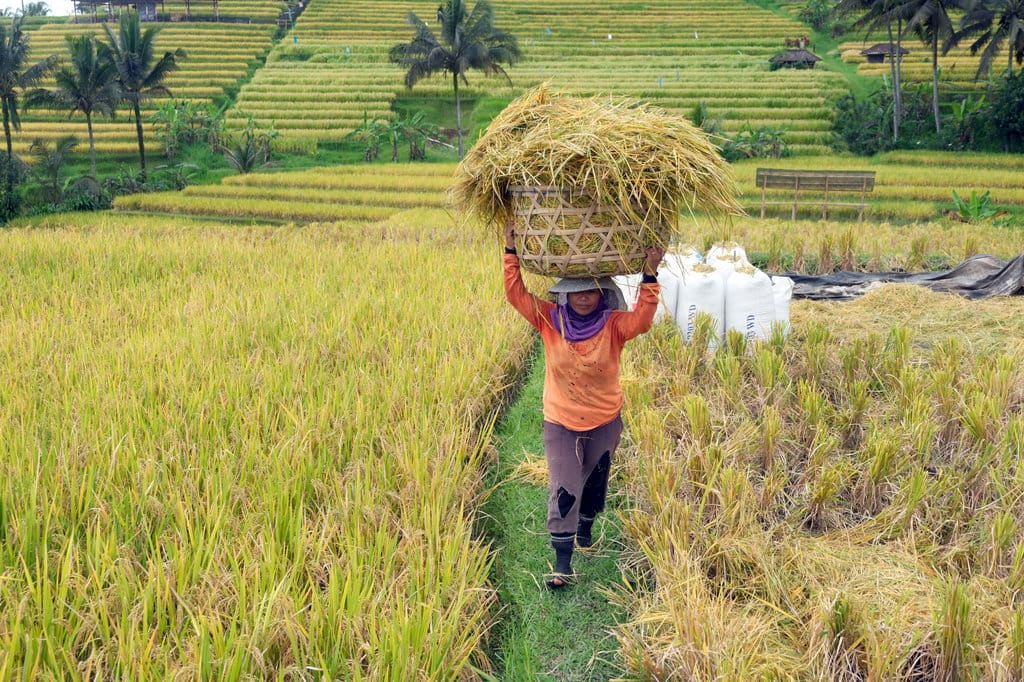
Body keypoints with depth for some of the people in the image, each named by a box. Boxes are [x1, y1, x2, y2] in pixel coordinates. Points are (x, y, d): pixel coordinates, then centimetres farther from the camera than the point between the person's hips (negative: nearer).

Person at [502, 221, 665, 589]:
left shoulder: (613, 325, -13)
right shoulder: (550, 320, -11)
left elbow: (642, 320, -32)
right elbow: (515, 294, -16)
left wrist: (649, 276, -40)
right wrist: (512, 252, -23)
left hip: (605, 422, 1)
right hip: (560, 423, -1)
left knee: (594, 482, 21)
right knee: (563, 490, -6)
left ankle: (585, 528, 50)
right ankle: (562, 562, -1)